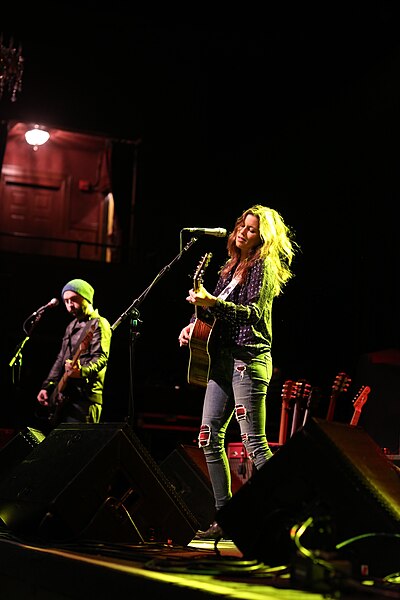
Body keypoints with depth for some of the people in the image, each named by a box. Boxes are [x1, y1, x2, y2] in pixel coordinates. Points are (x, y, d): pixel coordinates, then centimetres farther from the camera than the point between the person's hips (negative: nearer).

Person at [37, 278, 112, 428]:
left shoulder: (98, 324, -4)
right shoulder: (71, 326, 23)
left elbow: (101, 358, -17)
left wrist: (82, 371, -36)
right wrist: (46, 387, 18)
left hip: (84, 394, -9)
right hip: (63, 395, 9)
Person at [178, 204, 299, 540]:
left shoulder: (264, 267, -4)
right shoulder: (231, 269, 19)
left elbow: (253, 312, -17)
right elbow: (215, 310, 26)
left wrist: (214, 303, -28)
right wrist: (196, 322, 6)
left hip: (248, 360, -9)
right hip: (222, 361, 9)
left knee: (255, 443, -12)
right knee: (210, 439, 5)